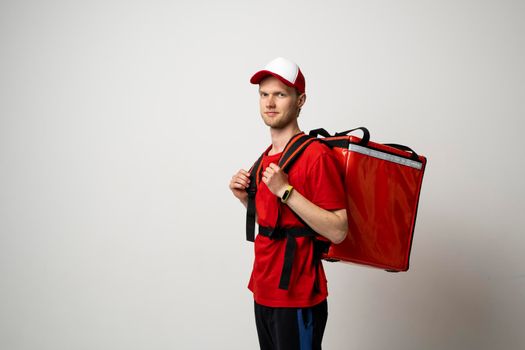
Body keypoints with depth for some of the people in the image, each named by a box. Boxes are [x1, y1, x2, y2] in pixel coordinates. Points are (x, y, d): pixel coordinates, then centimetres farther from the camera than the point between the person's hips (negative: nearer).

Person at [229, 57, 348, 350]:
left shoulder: (316, 155, -16)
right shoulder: (267, 158, 9)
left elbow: (337, 232, -21)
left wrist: (285, 190, -25)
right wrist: (246, 198, 2)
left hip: (298, 300, -8)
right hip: (264, 294, 8)